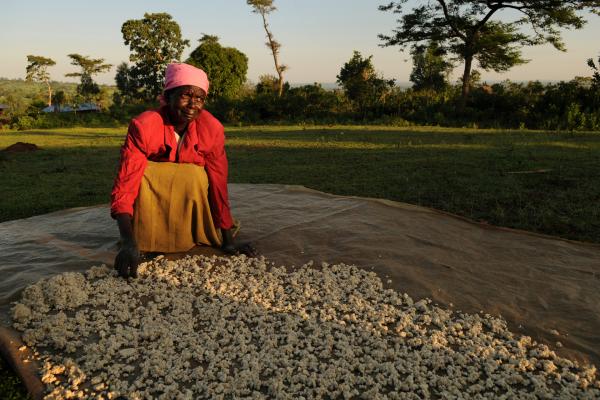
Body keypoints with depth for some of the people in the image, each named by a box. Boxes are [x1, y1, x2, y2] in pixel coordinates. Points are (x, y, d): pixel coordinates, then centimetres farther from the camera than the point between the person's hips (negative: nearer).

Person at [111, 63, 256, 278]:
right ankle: (142, 242, -12)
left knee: (196, 176, -30)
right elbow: (124, 187, -33)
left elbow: (218, 185, -18)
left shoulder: (212, 128, -20)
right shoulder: (143, 126, -27)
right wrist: (128, 243, -46)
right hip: (149, 202, -2)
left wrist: (228, 240, -19)